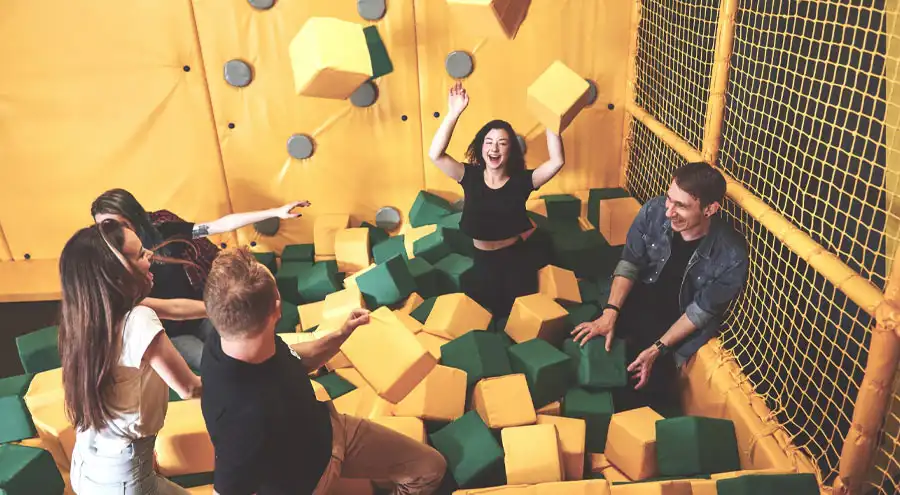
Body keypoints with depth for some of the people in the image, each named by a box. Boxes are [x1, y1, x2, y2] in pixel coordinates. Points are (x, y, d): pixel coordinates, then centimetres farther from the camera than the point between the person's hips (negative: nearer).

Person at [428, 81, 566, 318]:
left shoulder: (521, 181, -11)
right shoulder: (471, 176, -8)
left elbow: (557, 161, -24)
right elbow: (435, 155, -22)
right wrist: (454, 113, -29)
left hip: (518, 258, -1)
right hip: (483, 261, 1)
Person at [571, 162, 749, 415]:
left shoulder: (732, 256, -29)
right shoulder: (654, 211, -22)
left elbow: (701, 311, -18)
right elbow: (630, 263, -11)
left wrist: (657, 349, -23)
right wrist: (609, 314, -22)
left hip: (683, 325, -3)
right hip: (642, 299, 3)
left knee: (648, 382, -14)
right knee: (589, 340, -13)